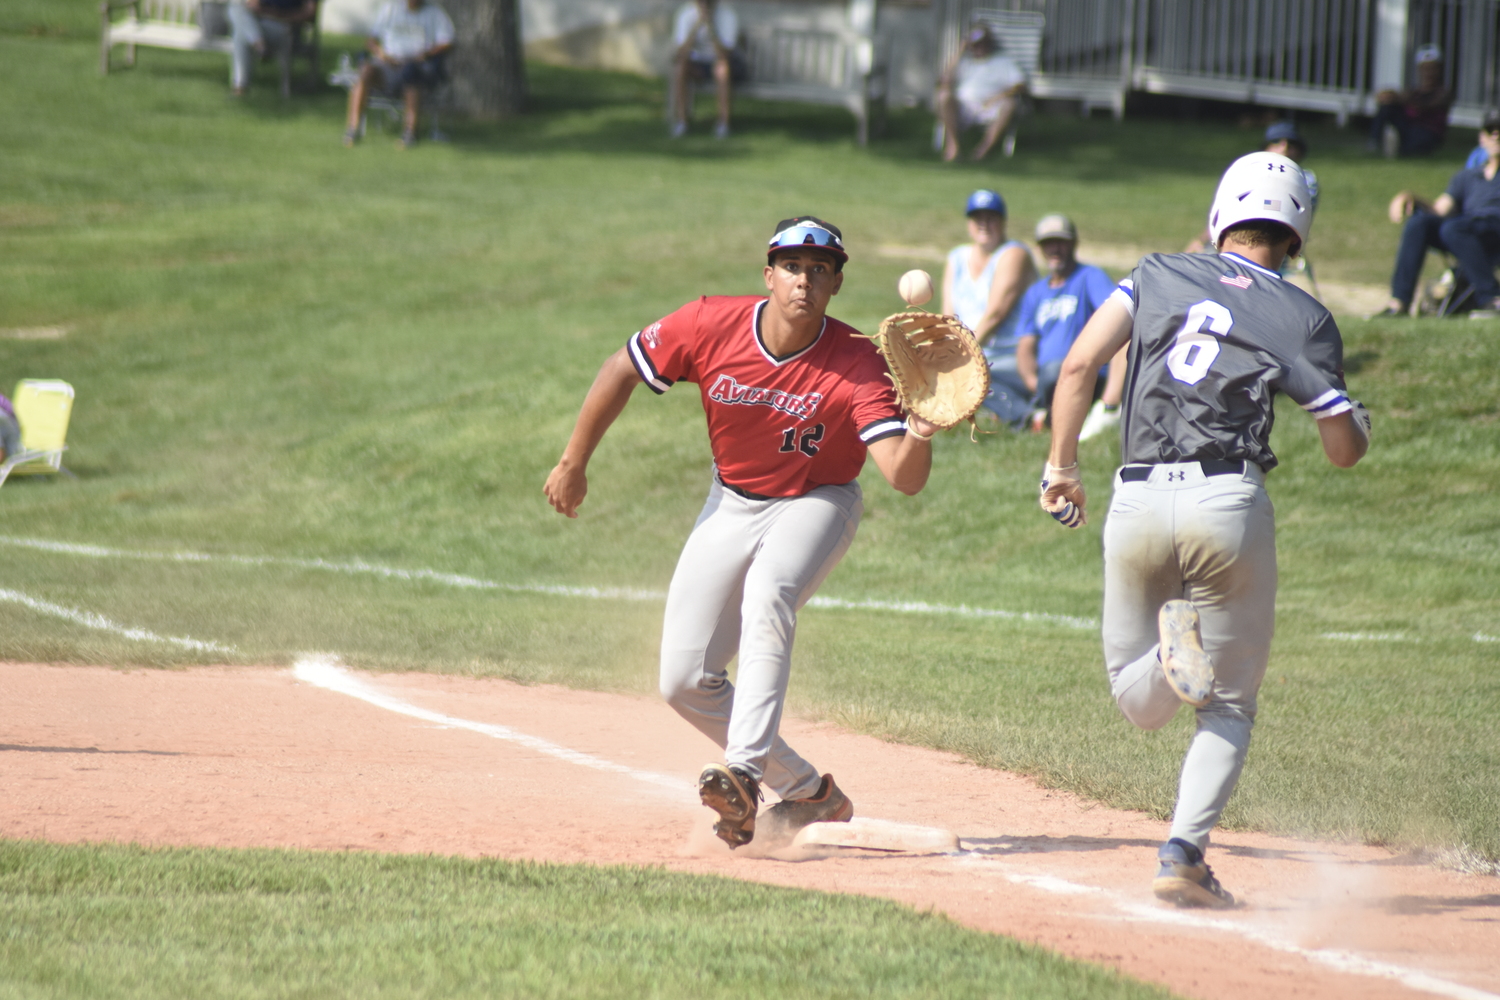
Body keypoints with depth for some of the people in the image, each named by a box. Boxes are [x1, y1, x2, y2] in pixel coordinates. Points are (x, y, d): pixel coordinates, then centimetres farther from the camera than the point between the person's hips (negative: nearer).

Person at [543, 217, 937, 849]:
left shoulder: (856, 364, -26)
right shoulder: (712, 325, -21)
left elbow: (904, 478, -34)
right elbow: (622, 371, -5)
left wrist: (918, 438, -56)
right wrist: (573, 464, -1)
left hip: (816, 504, -4)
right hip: (732, 506, 4)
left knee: (768, 590, -37)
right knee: (685, 682, -2)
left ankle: (746, 774, -41)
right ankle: (808, 793, 11)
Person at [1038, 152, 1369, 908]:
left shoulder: (1159, 274, 11)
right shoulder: (1302, 316, 5)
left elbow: (1078, 365, 2)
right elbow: (1345, 450, 7)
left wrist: (1061, 466, 11)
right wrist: (1355, 412, 29)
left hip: (1136, 504, 2)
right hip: (1229, 503, -2)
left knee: (1134, 696, 16)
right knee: (1230, 701, 13)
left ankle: (1178, 656, -19)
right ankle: (1184, 852, -5)